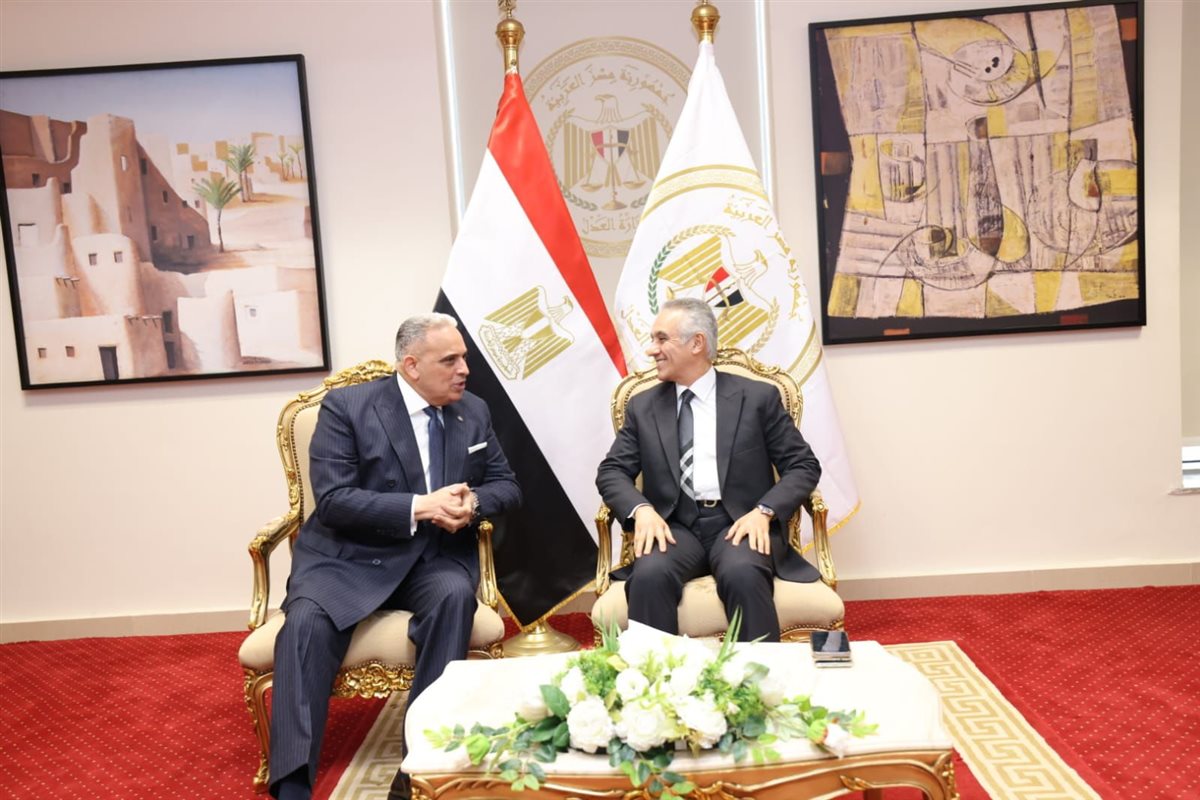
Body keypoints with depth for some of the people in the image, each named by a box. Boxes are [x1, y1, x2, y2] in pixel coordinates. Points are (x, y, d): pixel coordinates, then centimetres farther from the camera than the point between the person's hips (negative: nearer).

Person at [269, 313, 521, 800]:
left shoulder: (474, 413, 9)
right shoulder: (346, 406, -6)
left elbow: (506, 486, 11)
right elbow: (333, 500, -14)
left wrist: (472, 501, -13)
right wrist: (421, 506, -23)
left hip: (433, 557, 2)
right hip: (349, 556, -2)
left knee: (456, 595, -30)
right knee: (306, 623, -29)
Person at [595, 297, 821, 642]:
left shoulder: (758, 397, 6)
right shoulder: (643, 406, 13)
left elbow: (803, 465, 4)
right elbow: (611, 471, 9)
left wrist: (764, 512, -14)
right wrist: (641, 509, -13)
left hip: (740, 523, -1)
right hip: (675, 526, 2)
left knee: (743, 574, -34)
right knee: (649, 575, -31)